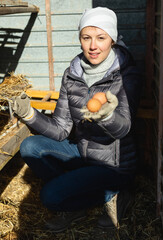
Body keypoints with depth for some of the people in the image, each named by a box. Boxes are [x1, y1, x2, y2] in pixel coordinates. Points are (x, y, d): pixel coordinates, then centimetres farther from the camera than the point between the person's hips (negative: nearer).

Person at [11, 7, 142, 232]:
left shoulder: (127, 75, -18)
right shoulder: (72, 74, -5)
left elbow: (122, 128, -30)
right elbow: (60, 130, -6)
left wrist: (106, 115, -53)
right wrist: (30, 115, -24)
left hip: (114, 163, -6)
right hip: (82, 152, 6)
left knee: (49, 195, -19)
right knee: (30, 146, -11)